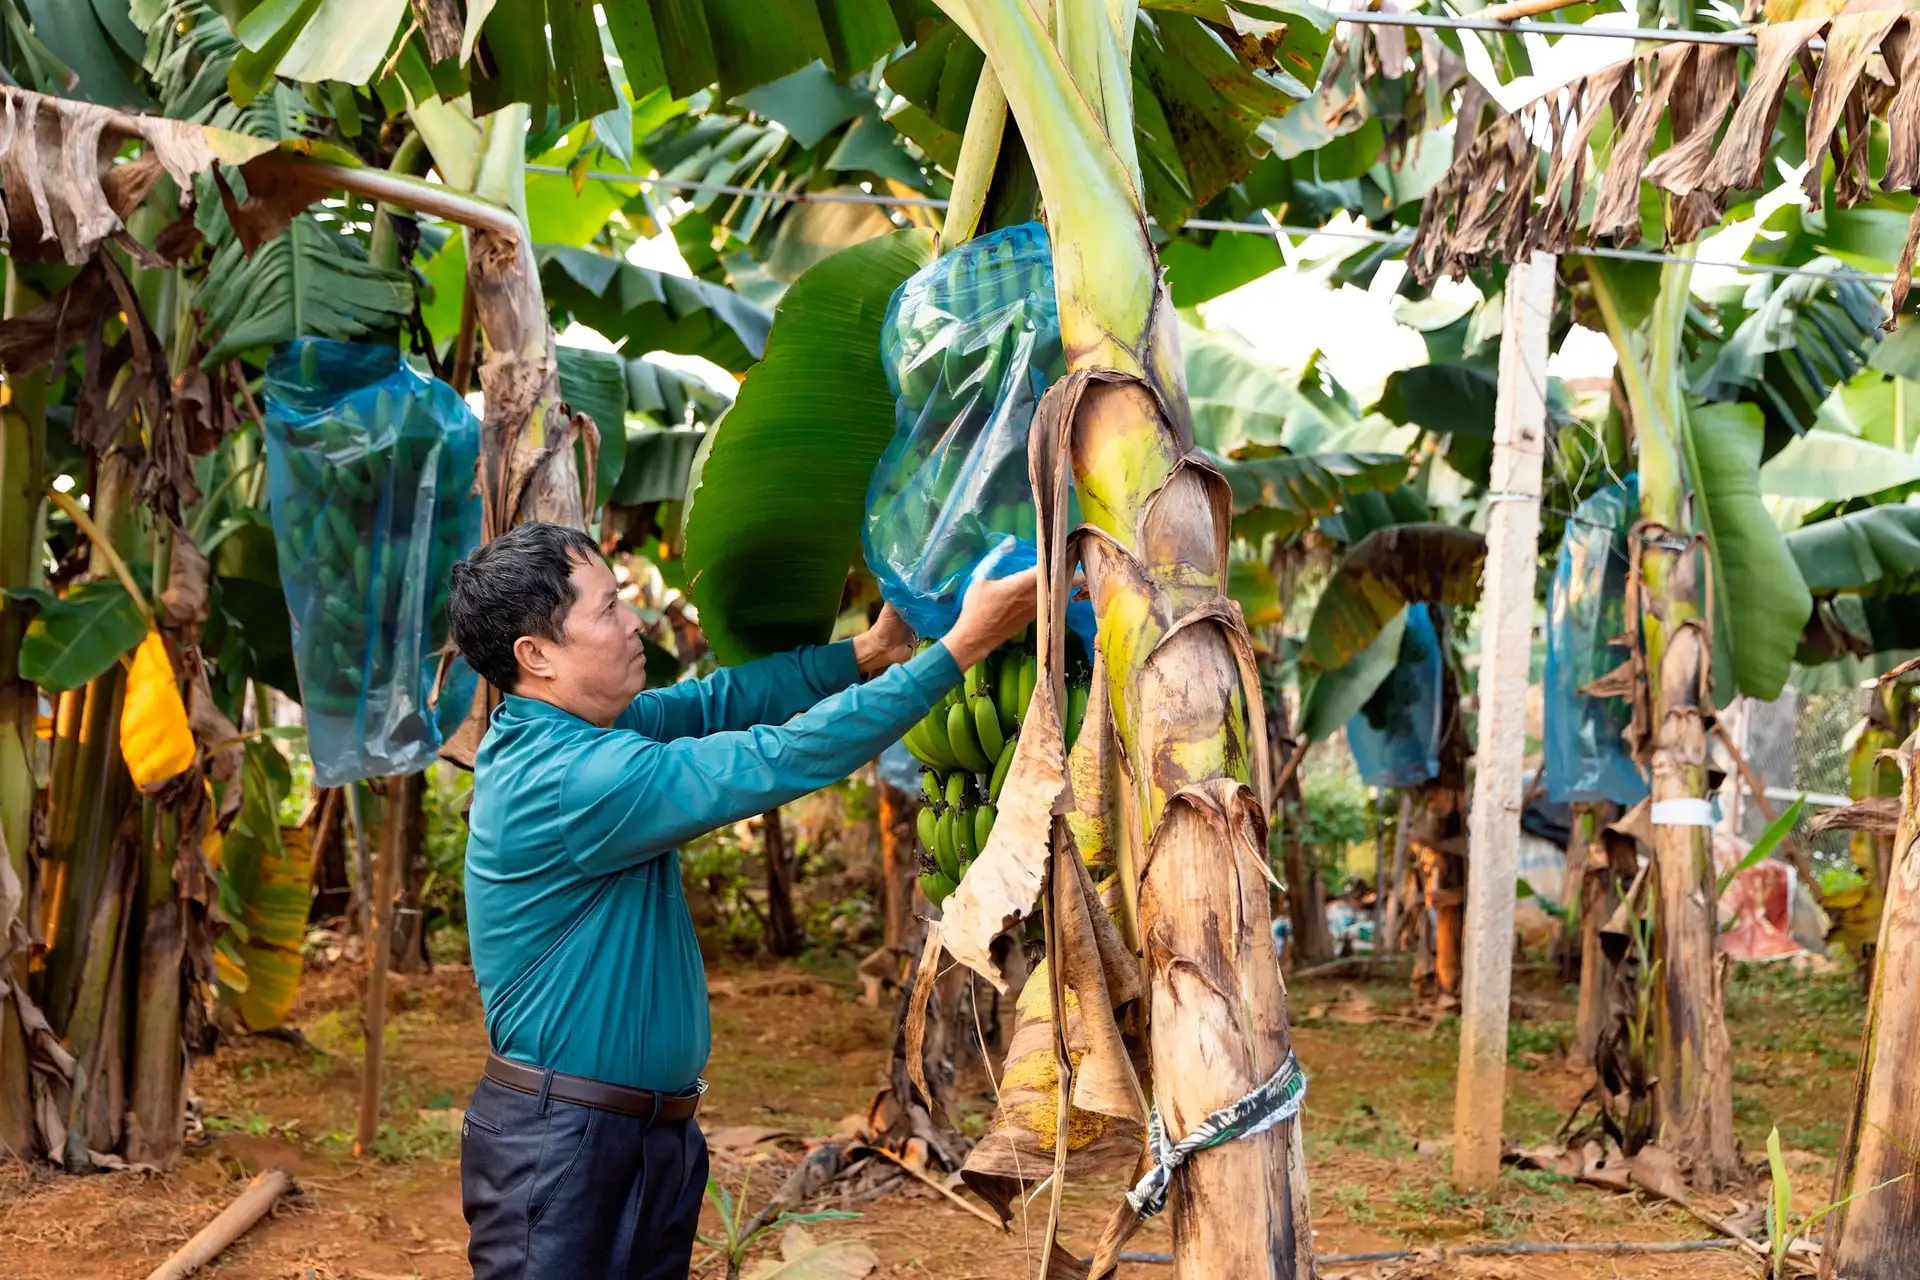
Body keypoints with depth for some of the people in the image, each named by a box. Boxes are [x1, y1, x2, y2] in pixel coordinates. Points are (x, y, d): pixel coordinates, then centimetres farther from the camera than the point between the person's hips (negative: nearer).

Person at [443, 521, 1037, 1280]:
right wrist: (960, 648, -22)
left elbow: (709, 704, 9)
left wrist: (868, 651, 1)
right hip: (561, 1141, -9)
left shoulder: (568, 730, 3)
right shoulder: (565, 778, -25)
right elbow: (778, 761, -25)